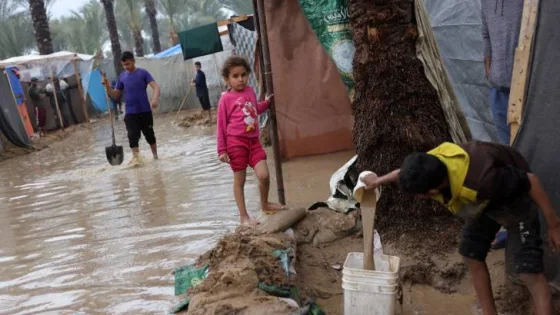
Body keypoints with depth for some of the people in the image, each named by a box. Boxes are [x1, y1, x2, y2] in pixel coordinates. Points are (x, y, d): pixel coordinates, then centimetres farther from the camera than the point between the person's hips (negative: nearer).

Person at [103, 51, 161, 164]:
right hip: (130, 113, 2)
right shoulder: (122, 77, 7)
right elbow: (115, 95, 11)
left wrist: (155, 99, -34)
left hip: (145, 111, -2)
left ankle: (155, 156, 28)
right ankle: (135, 157, -6)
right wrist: (108, 87, -8)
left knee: (150, 135, 10)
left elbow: (155, 87, -15)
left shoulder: (143, 73, -4)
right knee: (132, 135, -11)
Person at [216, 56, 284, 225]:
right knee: (239, 181, 5)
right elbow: (221, 125, -6)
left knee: (264, 175, -3)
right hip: (236, 142, -5)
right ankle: (243, 216, 15)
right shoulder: (226, 98, -9)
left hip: (253, 140, 5)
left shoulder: (250, 91, 8)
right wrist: (222, 150, -7)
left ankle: (265, 204, 24)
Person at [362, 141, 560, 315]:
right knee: (471, 255, 10)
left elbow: (530, 180, -32)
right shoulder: (431, 165, -25)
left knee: (528, 270, -14)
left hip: (513, 199, -7)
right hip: (486, 199, 7)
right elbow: (408, 172, 1)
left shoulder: (482, 180, -46)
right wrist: (379, 181, 16)